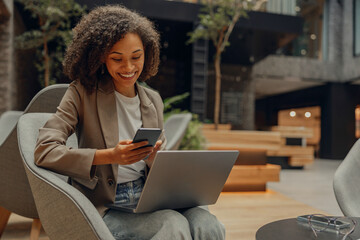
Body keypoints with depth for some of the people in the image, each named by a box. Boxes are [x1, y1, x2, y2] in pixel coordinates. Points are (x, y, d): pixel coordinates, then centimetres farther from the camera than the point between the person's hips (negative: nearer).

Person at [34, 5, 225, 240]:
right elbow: (45, 151, -13)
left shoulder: (153, 100, 10)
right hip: (105, 207, -4)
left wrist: (155, 158, -12)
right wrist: (109, 156, -22)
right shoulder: (82, 94, -3)